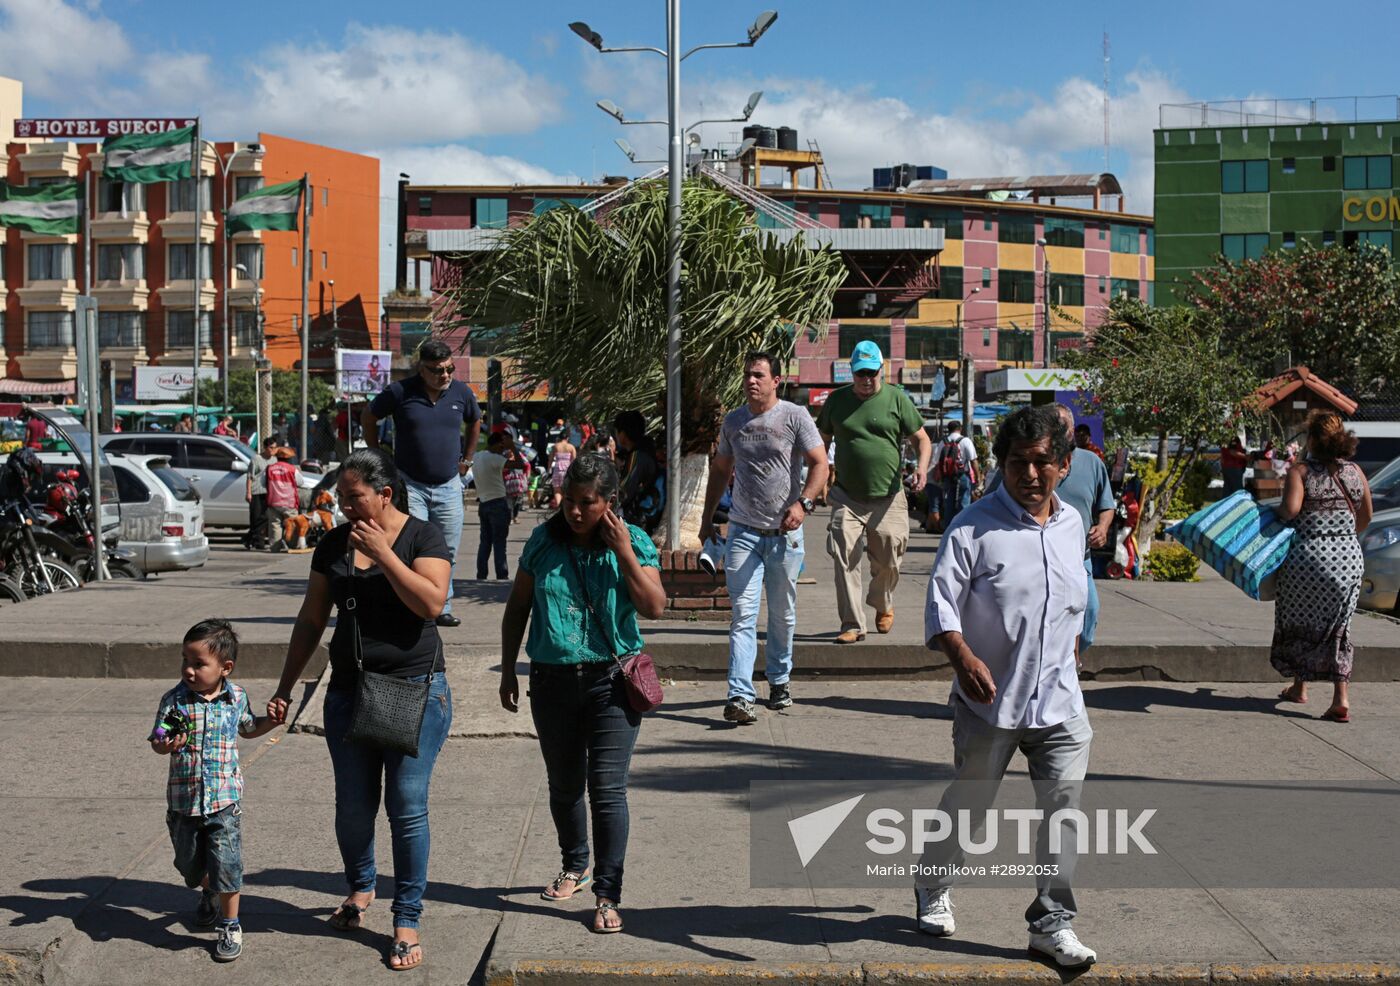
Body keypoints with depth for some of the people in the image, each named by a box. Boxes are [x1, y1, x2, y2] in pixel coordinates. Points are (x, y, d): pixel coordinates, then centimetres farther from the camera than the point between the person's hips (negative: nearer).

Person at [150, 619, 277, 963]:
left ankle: (230, 926, 10)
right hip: (183, 799, 1)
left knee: (225, 863, -7)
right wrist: (166, 745, -31)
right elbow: (157, 741, -9)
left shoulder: (237, 697, -2)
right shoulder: (175, 700, -8)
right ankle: (209, 894, 50)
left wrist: (269, 721, -1)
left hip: (224, 797, -1)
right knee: (189, 862, 18)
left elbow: (247, 729, 17)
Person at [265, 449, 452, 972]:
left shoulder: (423, 537, -5)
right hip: (349, 692, 4)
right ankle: (360, 887, 38)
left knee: (407, 808, -2)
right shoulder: (333, 544, 8)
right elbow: (311, 620, 12)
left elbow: (432, 601, -20)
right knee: (353, 806, 11)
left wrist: (382, 553, -20)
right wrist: (284, 688, 10)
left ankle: (407, 920, 10)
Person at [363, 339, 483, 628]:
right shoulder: (400, 392, -7)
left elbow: (475, 422, 24)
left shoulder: (462, 392, 3)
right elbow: (368, 418, 8)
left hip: (449, 485, 4)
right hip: (410, 485, -4)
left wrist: (467, 459, 20)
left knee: (447, 551, 7)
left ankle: (441, 608, 18)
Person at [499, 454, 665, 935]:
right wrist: (508, 670, 9)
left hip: (611, 680, -3)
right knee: (564, 784, 16)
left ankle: (607, 895, 1)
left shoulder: (633, 542, -4)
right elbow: (517, 608, 10)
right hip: (552, 679, 3)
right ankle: (575, 866, 38)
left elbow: (655, 607, -12)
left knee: (607, 787, -6)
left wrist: (625, 554, -17)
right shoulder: (544, 541, 2)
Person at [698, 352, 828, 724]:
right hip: (743, 531, 1)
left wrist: (802, 502, -22)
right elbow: (720, 470, 18)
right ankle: (739, 696, -13)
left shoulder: (795, 416, -3)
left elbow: (819, 464, -6)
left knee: (783, 614, 13)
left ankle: (779, 679, 32)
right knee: (743, 615, -8)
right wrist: (707, 518, 15)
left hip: (784, 533, -1)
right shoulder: (732, 421, 8)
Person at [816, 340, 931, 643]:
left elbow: (922, 439, 5)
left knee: (887, 562, 8)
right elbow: (822, 441, 17)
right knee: (845, 560, -11)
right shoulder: (837, 400, 7)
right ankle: (852, 624, -4)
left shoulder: (897, 399, 2)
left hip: (888, 499, 0)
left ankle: (883, 606, 39)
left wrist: (921, 467, -15)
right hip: (847, 498, 1)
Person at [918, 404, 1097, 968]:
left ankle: (1051, 921, 13)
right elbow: (941, 603, -16)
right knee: (968, 806, 12)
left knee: (1064, 806, 0)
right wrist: (964, 658, -31)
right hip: (990, 702, -4)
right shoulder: (973, 528, -11)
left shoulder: (1071, 525, 7)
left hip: (1060, 703, 4)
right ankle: (934, 888, 38)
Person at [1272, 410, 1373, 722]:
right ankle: (1341, 698, -2)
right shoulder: (1355, 472, 7)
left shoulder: (1300, 472, -6)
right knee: (1336, 628, 9)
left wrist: (1276, 512, 2)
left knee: (1300, 624, 16)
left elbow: (1290, 509, -20)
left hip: (1309, 557, -3)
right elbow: (1366, 517, 14)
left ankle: (1299, 687, 29)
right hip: (1349, 558, 3)